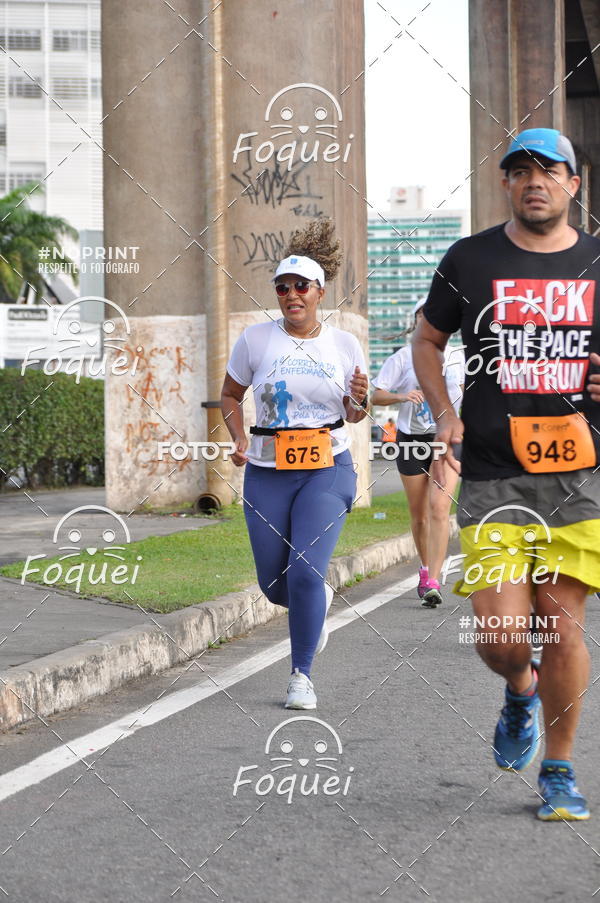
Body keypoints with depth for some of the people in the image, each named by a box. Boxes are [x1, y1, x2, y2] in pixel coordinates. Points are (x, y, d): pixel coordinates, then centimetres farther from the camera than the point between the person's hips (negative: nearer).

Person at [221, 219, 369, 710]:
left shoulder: (344, 344, 3)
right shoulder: (256, 339, 0)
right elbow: (230, 395, 14)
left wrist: (359, 401, -9)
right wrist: (238, 438, -3)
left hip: (327, 470, -1)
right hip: (267, 472, 2)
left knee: (305, 572, -17)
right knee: (275, 585, 4)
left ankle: (302, 675, -1)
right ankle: (319, 600, 41)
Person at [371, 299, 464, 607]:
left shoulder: (458, 356, 5)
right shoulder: (403, 357, -1)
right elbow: (376, 395, -6)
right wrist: (401, 396, -23)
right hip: (411, 439, 0)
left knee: (439, 508, -16)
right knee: (419, 514, 8)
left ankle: (432, 583, -20)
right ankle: (426, 568, 32)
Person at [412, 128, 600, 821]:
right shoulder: (471, 260, 5)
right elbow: (428, 339, 18)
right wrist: (444, 414, 3)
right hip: (493, 477, 0)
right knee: (502, 636, -7)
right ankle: (520, 695, 29)